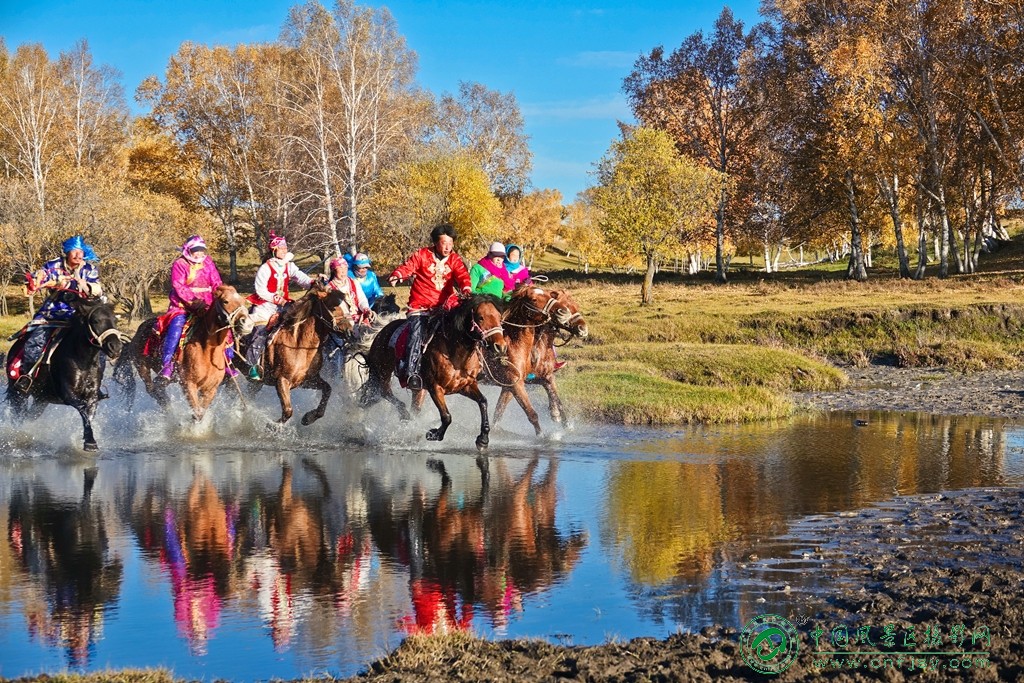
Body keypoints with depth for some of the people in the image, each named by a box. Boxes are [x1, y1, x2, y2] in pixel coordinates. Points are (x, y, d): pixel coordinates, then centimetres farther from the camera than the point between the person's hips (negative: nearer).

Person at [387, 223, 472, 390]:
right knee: (417, 334, -23)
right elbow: (407, 267, -9)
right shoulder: (422, 255, 1)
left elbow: (462, 275, -5)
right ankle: (413, 372, -25)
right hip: (420, 307, -3)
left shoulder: (454, 259, 8)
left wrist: (466, 288, -28)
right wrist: (397, 275, -32)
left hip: (443, 307, 3)